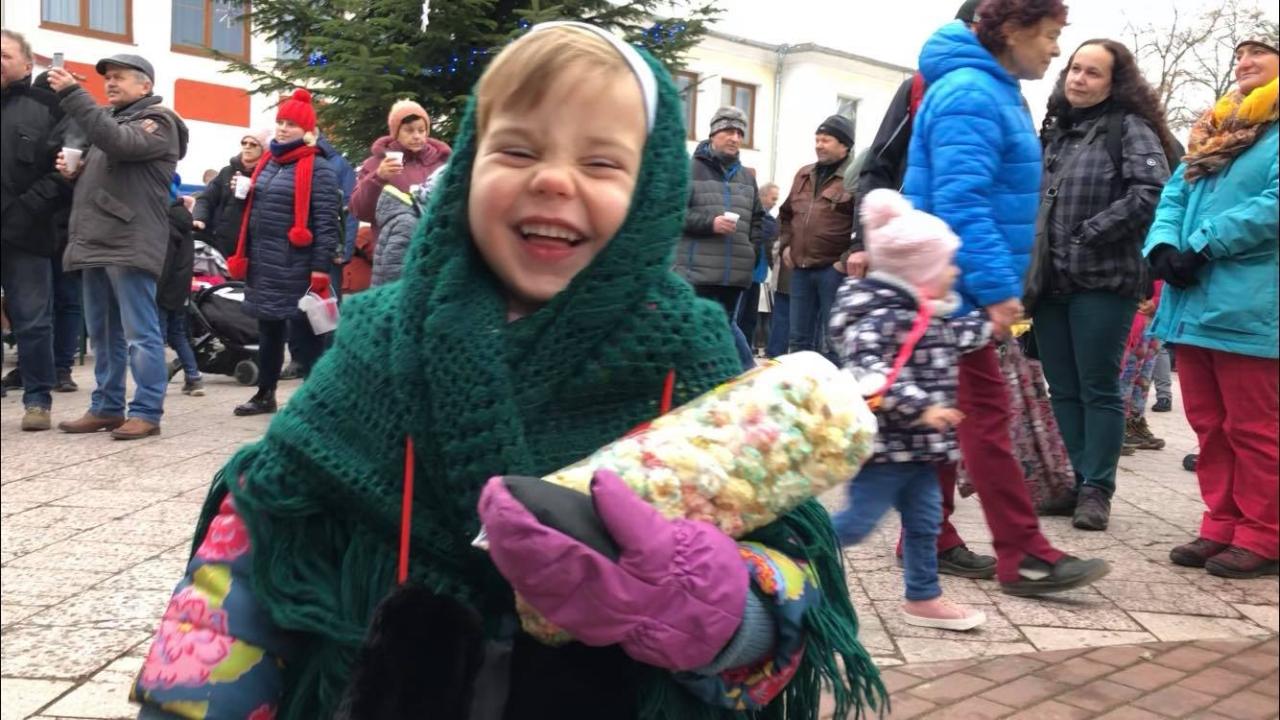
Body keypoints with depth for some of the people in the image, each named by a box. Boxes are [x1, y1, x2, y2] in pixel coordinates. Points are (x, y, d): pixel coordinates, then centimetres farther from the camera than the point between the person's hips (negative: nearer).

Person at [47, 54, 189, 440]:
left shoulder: (158, 120, -1)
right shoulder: (109, 118, 24)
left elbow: (119, 143, -21)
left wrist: (72, 94, -20)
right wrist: (73, 169, 8)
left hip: (130, 244, -9)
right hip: (95, 241, 9)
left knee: (139, 333, -7)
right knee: (102, 333, 11)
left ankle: (147, 412, -3)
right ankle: (106, 408, 18)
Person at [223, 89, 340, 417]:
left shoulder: (318, 168, -8)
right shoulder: (267, 162, 15)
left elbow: (326, 221, -14)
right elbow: (253, 211, 22)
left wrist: (321, 267, -19)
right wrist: (245, 255, 17)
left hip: (296, 269, -8)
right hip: (263, 265, 8)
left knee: (303, 335, -5)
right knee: (267, 332, 17)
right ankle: (265, 394, 29)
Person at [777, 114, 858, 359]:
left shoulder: (855, 177, -7)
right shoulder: (804, 175, 17)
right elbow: (785, 213, 29)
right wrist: (786, 245, 16)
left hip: (834, 270, -7)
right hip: (800, 269, 7)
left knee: (831, 341, 0)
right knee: (799, 338, 13)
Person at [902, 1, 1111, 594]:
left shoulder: (997, 93, 19)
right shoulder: (972, 95, -15)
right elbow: (961, 202, -24)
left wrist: (997, 281, 25)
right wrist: (996, 285, -26)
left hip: (949, 288, 10)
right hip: (956, 286, -10)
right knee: (986, 412, -7)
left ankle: (929, 537, 19)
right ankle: (1022, 556, -2)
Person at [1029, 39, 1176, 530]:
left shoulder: (1130, 128, -2)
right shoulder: (1053, 130, 16)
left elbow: (1151, 193, -16)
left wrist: (1088, 235, -16)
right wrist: (1029, 255, 7)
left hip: (1102, 281, -6)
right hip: (1049, 281, 6)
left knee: (1099, 389, 1)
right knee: (1063, 390, 10)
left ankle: (1096, 488, 10)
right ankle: (1076, 480, 20)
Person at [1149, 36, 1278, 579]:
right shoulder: (1213, 131, 22)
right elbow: (1174, 198, 15)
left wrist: (1202, 246, -19)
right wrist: (1163, 246, -5)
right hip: (1193, 302, 8)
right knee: (1209, 426, 12)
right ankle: (1222, 527, 21)